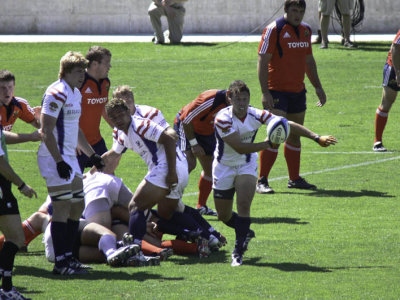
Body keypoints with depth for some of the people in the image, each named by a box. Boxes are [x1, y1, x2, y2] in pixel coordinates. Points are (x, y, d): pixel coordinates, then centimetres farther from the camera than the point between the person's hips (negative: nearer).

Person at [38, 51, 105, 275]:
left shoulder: (76, 94, 16)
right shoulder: (57, 94, -15)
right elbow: (46, 131, -20)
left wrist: (92, 154, 27)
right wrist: (59, 162, -24)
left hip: (70, 158, 10)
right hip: (55, 158, -10)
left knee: (78, 206, 11)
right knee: (63, 208, -10)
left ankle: (68, 256, 17)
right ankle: (61, 263, -8)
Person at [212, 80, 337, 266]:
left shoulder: (256, 115, -16)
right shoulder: (223, 119, -25)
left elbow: (288, 125, -14)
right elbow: (239, 147, -30)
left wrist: (317, 138, -17)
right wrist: (266, 145, -35)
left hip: (247, 165, 1)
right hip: (224, 166, -1)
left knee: (243, 204, -22)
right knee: (224, 215, 7)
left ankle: (238, 251, -15)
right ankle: (246, 233, 39)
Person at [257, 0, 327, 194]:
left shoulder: (305, 30, 12)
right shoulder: (274, 30, -11)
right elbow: (262, 61, -13)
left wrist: (317, 87, 20)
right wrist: (265, 92, -20)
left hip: (298, 91, 7)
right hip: (277, 91, -7)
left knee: (295, 136, 14)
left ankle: (295, 179, 24)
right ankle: (262, 181, -10)